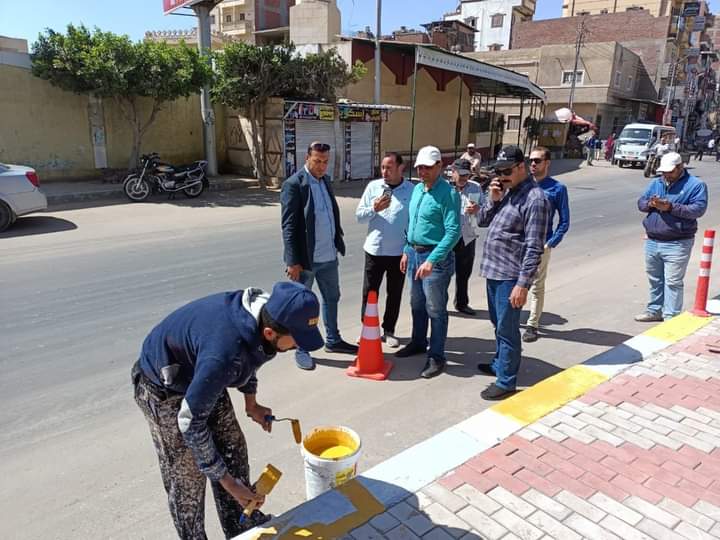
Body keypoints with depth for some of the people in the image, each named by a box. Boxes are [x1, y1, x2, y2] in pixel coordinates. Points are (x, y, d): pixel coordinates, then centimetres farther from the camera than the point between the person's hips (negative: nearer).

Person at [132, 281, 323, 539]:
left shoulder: (263, 309, -20)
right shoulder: (223, 354, -43)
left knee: (233, 450, 11)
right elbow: (191, 423, -29)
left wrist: (251, 403, 5)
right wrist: (226, 480, -21)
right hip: (164, 388, -7)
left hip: (200, 375, 7)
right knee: (187, 475, 2)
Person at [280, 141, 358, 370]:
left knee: (331, 298, 20)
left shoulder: (325, 180, 9)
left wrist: (338, 242, 13)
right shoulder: (293, 184, -14)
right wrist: (293, 261, -20)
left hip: (328, 255, 8)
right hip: (305, 258, -7)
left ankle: (333, 340, 38)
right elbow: (288, 226, -17)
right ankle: (301, 350, 21)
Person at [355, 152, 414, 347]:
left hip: (399, 252, -1)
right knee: (369, 292, 7)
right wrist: (374, 209, -18)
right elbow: (359, 215, 1)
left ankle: (389, 331, 27)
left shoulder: (412, 190, -4)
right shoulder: (373, 186, 1)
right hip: (375, 250, 1)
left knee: (394, 294, 11)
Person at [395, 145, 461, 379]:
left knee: (435, 309, 3)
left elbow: (453, 231, -22)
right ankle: (418, 343, 38)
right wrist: (407, 251, 15)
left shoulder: (448, 193, -16)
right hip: (414, 253, 8)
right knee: (417, 304, 20)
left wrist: (432, 260, -27)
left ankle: (436, 356, 15)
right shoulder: (417, 189, 9)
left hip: (436, 257, -8)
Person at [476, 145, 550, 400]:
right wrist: (493, 200, -4)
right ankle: (500, 363, 40)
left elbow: (534, 248, -20)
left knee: (507, 329, 1)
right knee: (498, 324, 22)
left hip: (510, 275, -8)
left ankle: (506, 381, 13)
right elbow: (482, 221, 13)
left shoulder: (535, 199, -16)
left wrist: (523, 284, -22)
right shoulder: (506, 191, 11)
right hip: (493, 270, 8)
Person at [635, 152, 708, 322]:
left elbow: (698, 209, -14)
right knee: (655, 280, 15)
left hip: (677, 244, -5)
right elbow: (640, 202, 10)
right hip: (652, 242, 6)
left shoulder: (696, 185, -3)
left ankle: (671, 316, 5)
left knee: (673, 282, -3)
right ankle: (655, 310, 28)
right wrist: (650, 204, -12)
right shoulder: (656, 183, 13)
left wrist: (671, 207, -23)